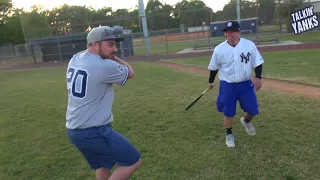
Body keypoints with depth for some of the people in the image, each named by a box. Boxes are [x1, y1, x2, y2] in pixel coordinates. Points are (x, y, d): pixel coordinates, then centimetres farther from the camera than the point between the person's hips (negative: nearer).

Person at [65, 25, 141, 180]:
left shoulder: (74, 60, 4)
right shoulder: (105, 66, -20)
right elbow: (130, 73, -1)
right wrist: (112, 57, 8)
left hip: (74, 131, 9)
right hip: (94, 132, -9)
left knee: (103, 165, 26)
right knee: (133, 160, 3)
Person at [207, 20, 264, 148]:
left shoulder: (249, 45, -8)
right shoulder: (219, 49, -9)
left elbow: (257, 63, -1)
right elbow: (214, 67, 4)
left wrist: (258, 77, -15)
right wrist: (211, 82, 13)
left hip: (246, 84, 1)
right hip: (227, 86, -1)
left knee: (253, 110, 5)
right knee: (228, 113, 6)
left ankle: (246, 121, 41)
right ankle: (229, 135, 29)